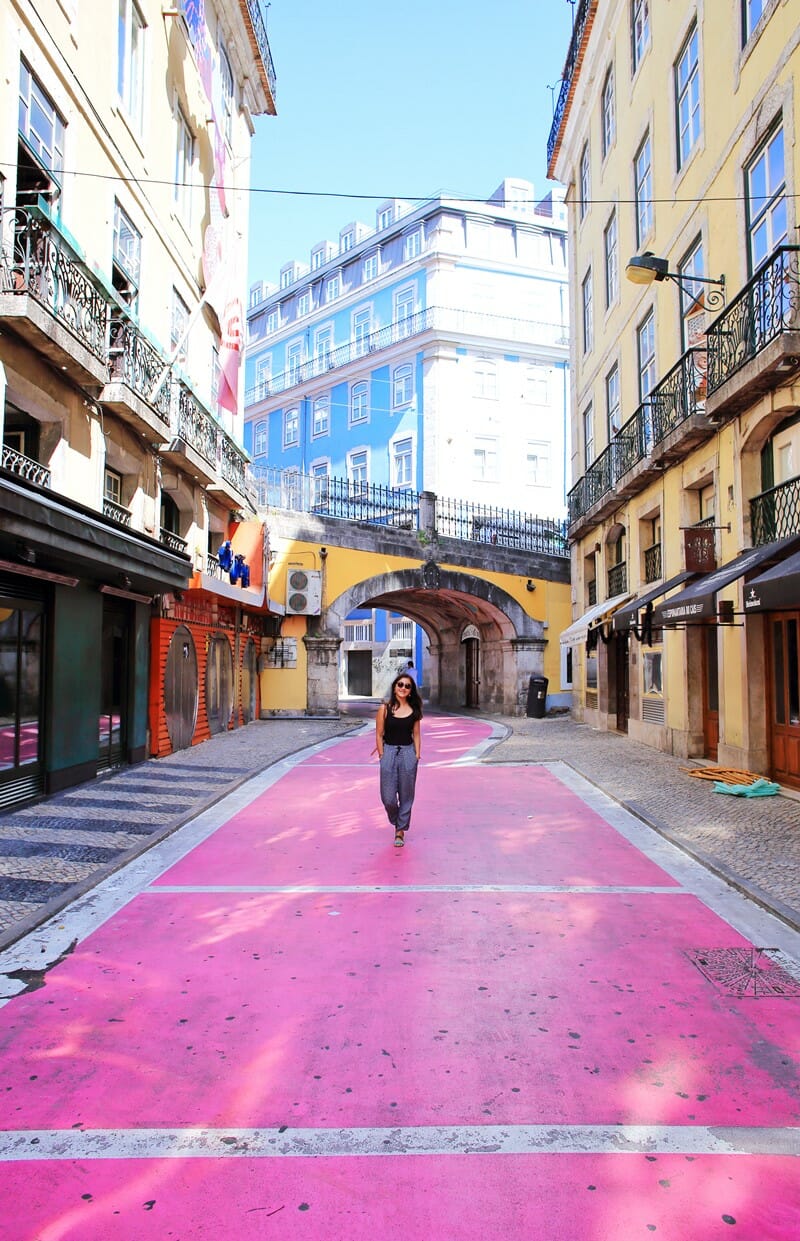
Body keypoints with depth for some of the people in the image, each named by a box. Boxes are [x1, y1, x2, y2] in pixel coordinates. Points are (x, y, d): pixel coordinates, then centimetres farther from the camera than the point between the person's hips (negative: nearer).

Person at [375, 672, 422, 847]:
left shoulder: (414, 710, 4)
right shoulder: (385, 708, -3)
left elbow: (416, 735, 9)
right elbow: (379, 734, 0)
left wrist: (417, 755, 2)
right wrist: (382, 756, -3)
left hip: (408, 753, 2)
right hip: (389, 752, -1)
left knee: (406, 796, 6)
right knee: (388, 798, -1)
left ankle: (400, 831, 21)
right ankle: (396, 822, 29)